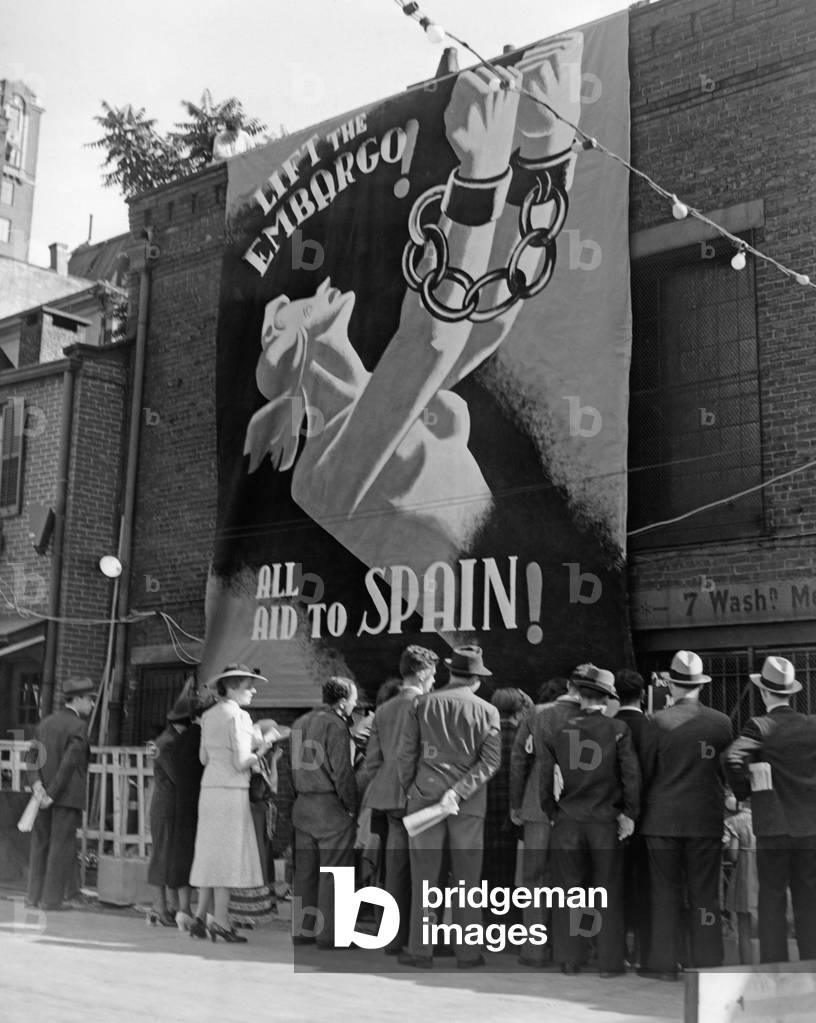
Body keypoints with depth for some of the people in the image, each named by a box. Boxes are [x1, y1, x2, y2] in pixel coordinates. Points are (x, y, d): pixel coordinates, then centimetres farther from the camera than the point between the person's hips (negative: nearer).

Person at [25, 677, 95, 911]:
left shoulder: (45, 723, 11)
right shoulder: (78, 727, -12)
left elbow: (31, 756, 3)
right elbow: (68, 764, -19)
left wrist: (37, 784, -8)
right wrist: (53, 794, -15)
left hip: (44, 793, 7)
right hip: (68, 795, -7)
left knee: (40, 844, 13)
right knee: (62, 845, 0)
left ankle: (35, 895, 17)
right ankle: (52, 898, 2)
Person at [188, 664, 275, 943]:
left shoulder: (209, 716, 12)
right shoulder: (238, 716, -11)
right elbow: (241, 763, -15)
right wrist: (261, 750, 0)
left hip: (209, 788, 8)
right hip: (231, 790, -8)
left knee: (212, 854, 13)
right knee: (228, 853, -3)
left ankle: (200, 918, 13)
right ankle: (221, 922, 0)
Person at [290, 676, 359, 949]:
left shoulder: (300, 723, 14)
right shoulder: (335, 725, -13)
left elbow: (294, 766, 15)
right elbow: (342, 771, -15)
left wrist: (300, 796, 16)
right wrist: (351, 807, -7)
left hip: (302, 805, 8)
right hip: (331, 806, -8)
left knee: (305, 870, 12)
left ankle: (303, 929, 17)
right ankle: (329, 934, 0)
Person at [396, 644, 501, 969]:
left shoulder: (422, 705, 2)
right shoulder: (487, 711, 2)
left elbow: (405, 754, 1)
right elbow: (490, 760, -7)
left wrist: (410, 791, 11)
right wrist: (458, 792, -12)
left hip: (425, 796, 0)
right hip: (470, 805, 0)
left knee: (423, 878, 5)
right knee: (467, 879, 7)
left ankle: (420, 951, 8)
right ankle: (467, 952, 10)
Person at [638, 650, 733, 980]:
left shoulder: (659, 721, -10)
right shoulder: (721, 722, -2)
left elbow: (645, 768, -4)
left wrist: (638, 805, 11)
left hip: (663, 817, -2)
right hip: (707, 817, 2)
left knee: (665, 892, 6)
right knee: (704, 892, 9)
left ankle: (663, 963, 9)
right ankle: (707, 962, 12)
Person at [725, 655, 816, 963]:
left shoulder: (760, 727, -9)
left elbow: (733, 759, -20)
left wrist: (743, 789, -1)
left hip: (773, 827, -3)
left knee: (772, 899, 5)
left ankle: (773, 965, 5)